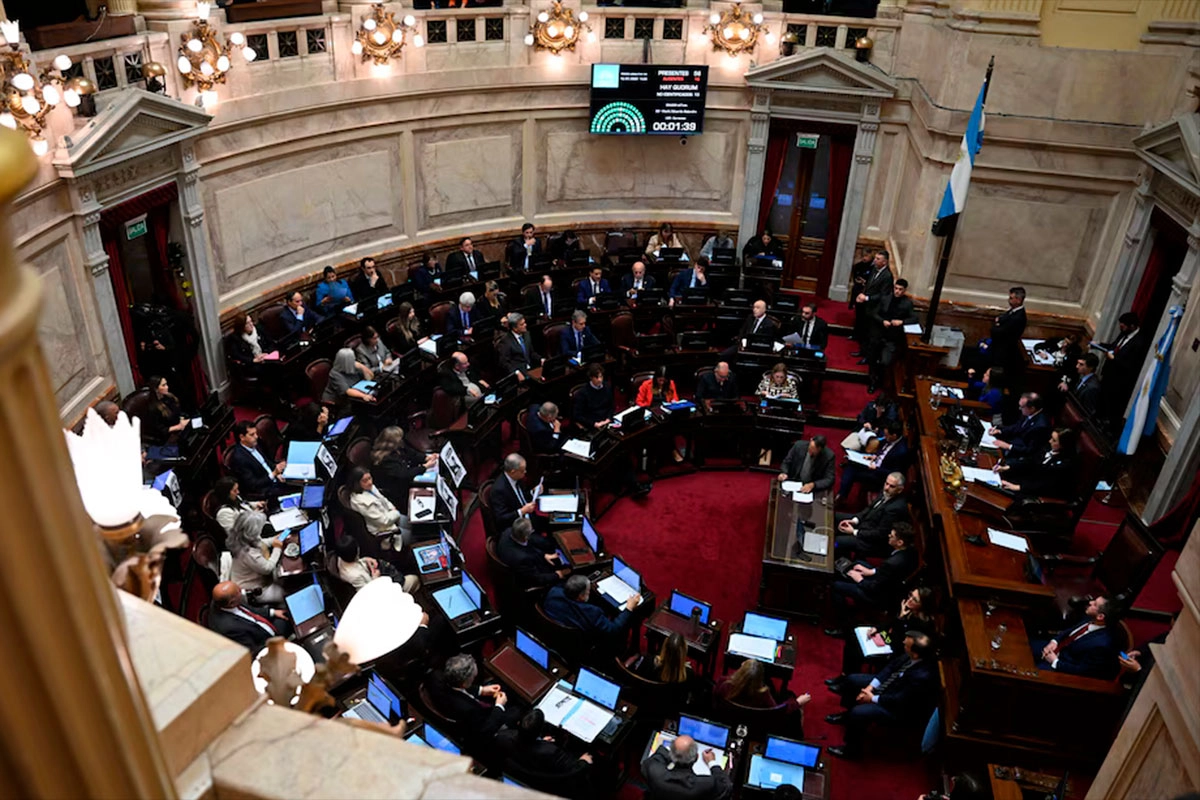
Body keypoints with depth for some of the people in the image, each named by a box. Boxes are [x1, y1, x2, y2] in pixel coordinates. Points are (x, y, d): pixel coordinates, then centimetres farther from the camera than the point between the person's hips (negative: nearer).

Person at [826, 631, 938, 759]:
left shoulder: (922, 677, -39)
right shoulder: (911, 655, -17)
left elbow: (899, 701, -29)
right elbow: (892, 665, -1)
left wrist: (873, 698, -14)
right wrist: (870, 686, -7)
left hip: (901, 708, -9)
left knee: (858, 712, -23)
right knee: (852, 680, 11)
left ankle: (852, 748, 6)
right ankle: (847, 716, 38)